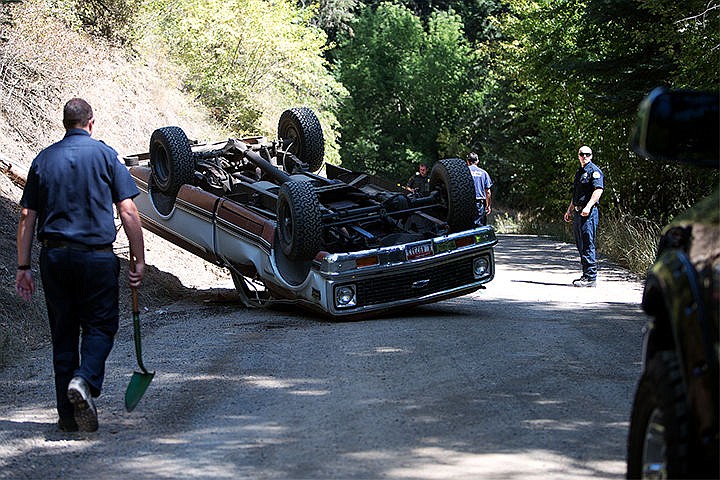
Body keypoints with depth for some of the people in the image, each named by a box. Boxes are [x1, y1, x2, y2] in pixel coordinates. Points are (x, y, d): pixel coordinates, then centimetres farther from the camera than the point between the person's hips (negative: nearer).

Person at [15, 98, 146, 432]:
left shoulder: (43, 159, 8)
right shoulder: (105, 155, 0)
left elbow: (26, 217, 5)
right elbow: (128, 212, -5)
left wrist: (23, 267, 8)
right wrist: (139, 259, -1)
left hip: (54, 256, 3)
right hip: (97, 255, -3)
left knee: (63, 333, 10)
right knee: (100, 325, 8)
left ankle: (68, 414, 11)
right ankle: (84, 379, -19)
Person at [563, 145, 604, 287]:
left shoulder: (594, 171, -6)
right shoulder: (579, 172, 22)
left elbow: (598, 190, -18)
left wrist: (588, 207, -27)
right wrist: (569, 210, 27)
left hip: (589, 212, -9)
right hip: (578, 212, 9)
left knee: (587, 244, -12)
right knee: (580, 244, 11)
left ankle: (591, 277, -12)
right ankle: (586, 275, 17)